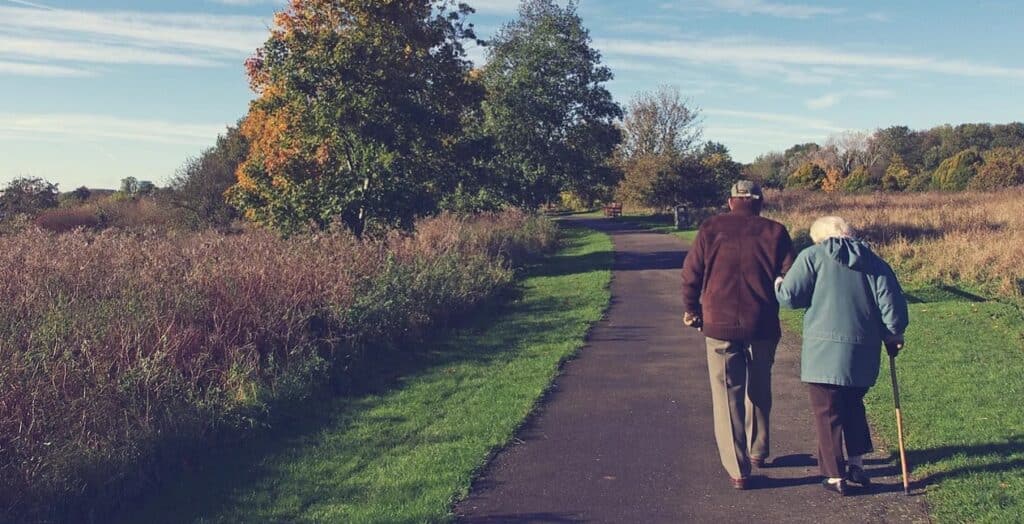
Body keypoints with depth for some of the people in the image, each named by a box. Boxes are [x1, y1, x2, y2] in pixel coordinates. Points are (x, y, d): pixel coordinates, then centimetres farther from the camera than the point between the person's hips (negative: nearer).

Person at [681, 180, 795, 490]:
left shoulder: (711, 229, 0)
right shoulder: (774, 232, 1)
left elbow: (691, 274, 0)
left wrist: (691, 310, 14)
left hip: (719, 325, -1)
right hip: (762, 326, 2)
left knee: (727, 396, 5)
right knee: (759, 390, 22)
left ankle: (737, 470, 5)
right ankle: (758, 451, 36)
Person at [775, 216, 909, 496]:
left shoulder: (812, 256, -2)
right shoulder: (873, 261, 11)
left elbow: (790, 296, -8)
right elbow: (891, 301, 4)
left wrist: (777, 286, 13)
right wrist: (893, 334, 16)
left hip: (824, 350, -5)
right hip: (864, 353, 5)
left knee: (828, 413, 5)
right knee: (853, 406, 24)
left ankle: (835, 477, 9)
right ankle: (857, 464, 27)